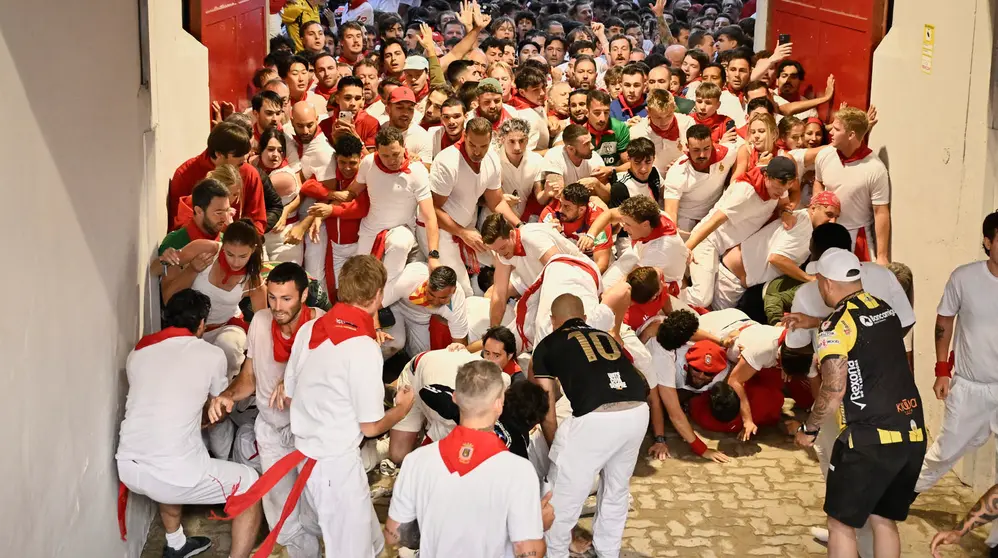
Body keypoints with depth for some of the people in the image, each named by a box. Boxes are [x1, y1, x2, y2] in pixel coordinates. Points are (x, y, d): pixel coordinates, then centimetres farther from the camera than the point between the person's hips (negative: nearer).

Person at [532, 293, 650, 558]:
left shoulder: (547, 346, 17)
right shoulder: (606, 336, 29)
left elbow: (547, 410, 16)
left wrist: (556, 446, 32)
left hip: (595, 417, -5)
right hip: (638, 411, 5)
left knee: (564, 493, 16)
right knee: (616, 489, 27)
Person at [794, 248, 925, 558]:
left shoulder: (836, 326, -11)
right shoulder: (886, 310, 11)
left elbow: (834, 392, -16)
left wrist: (809, 428, 2)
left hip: (869, 439, -7)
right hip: (913, 435, 7)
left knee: (841, 522, 7)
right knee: (884, 519, 19)